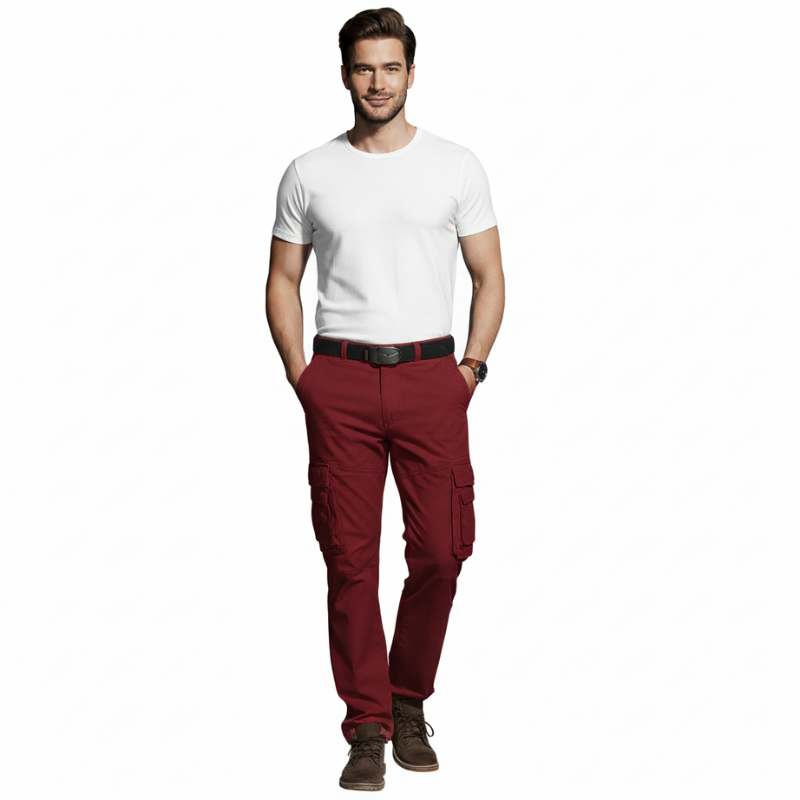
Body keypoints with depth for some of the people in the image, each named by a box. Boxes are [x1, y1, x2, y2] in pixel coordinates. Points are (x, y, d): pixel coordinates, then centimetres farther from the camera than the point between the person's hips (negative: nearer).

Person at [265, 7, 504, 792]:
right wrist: (299, 373, 1)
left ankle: (409, 701, 22)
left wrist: (471, 369, -2)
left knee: (439, 551, -1)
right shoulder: (309, 173, 7)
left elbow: (489, 277, 8)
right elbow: (282, 281, 12)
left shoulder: (456, 166, 5)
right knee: (351, 558, 0)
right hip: (340, 381, 0)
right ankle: (368, 728, 10)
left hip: (430, 375, 0)